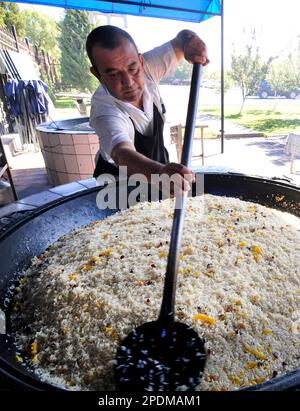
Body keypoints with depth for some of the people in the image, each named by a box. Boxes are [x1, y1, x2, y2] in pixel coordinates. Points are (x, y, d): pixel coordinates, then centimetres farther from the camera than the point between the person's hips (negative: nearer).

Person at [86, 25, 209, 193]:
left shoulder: (147, 68, -19)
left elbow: (181, 40, -7)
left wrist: (191, 41, -32)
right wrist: (159, 172, -73)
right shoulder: (104, 110, -34)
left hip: (158, 166, 6)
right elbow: (123, 154, -51)